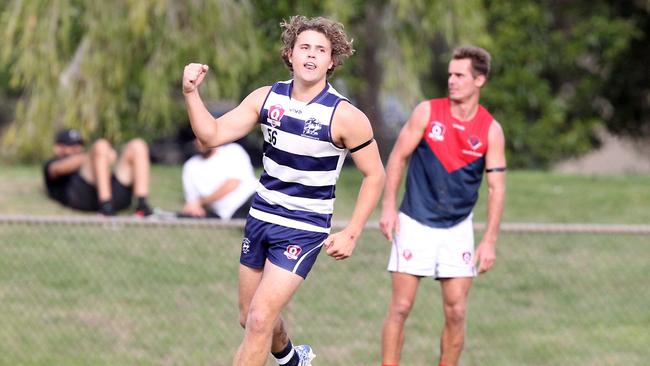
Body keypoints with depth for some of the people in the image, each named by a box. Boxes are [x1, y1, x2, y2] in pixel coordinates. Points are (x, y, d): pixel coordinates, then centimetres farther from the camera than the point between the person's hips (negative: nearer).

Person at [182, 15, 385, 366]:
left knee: (259, 321, -15)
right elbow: (212, 135, -7)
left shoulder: (345, 116, -15)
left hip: (304, 229, -5)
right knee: (249, 319, 17)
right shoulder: (267, 98, -3)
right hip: (261, 218, 5)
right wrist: (191, 93, -23)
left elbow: (374, 175, -6)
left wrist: (351, 234, -11)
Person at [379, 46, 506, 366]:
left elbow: (496, 187, -2)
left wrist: (489, 241, -7)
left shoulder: (491, 130, -3)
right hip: (414, 223, -1)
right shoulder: (427, 112, -5)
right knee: (400, 308, -4)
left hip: (457, 229, 1)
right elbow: (397, 157, 1)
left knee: (456, 312, 0)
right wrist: (388, 207, -6)